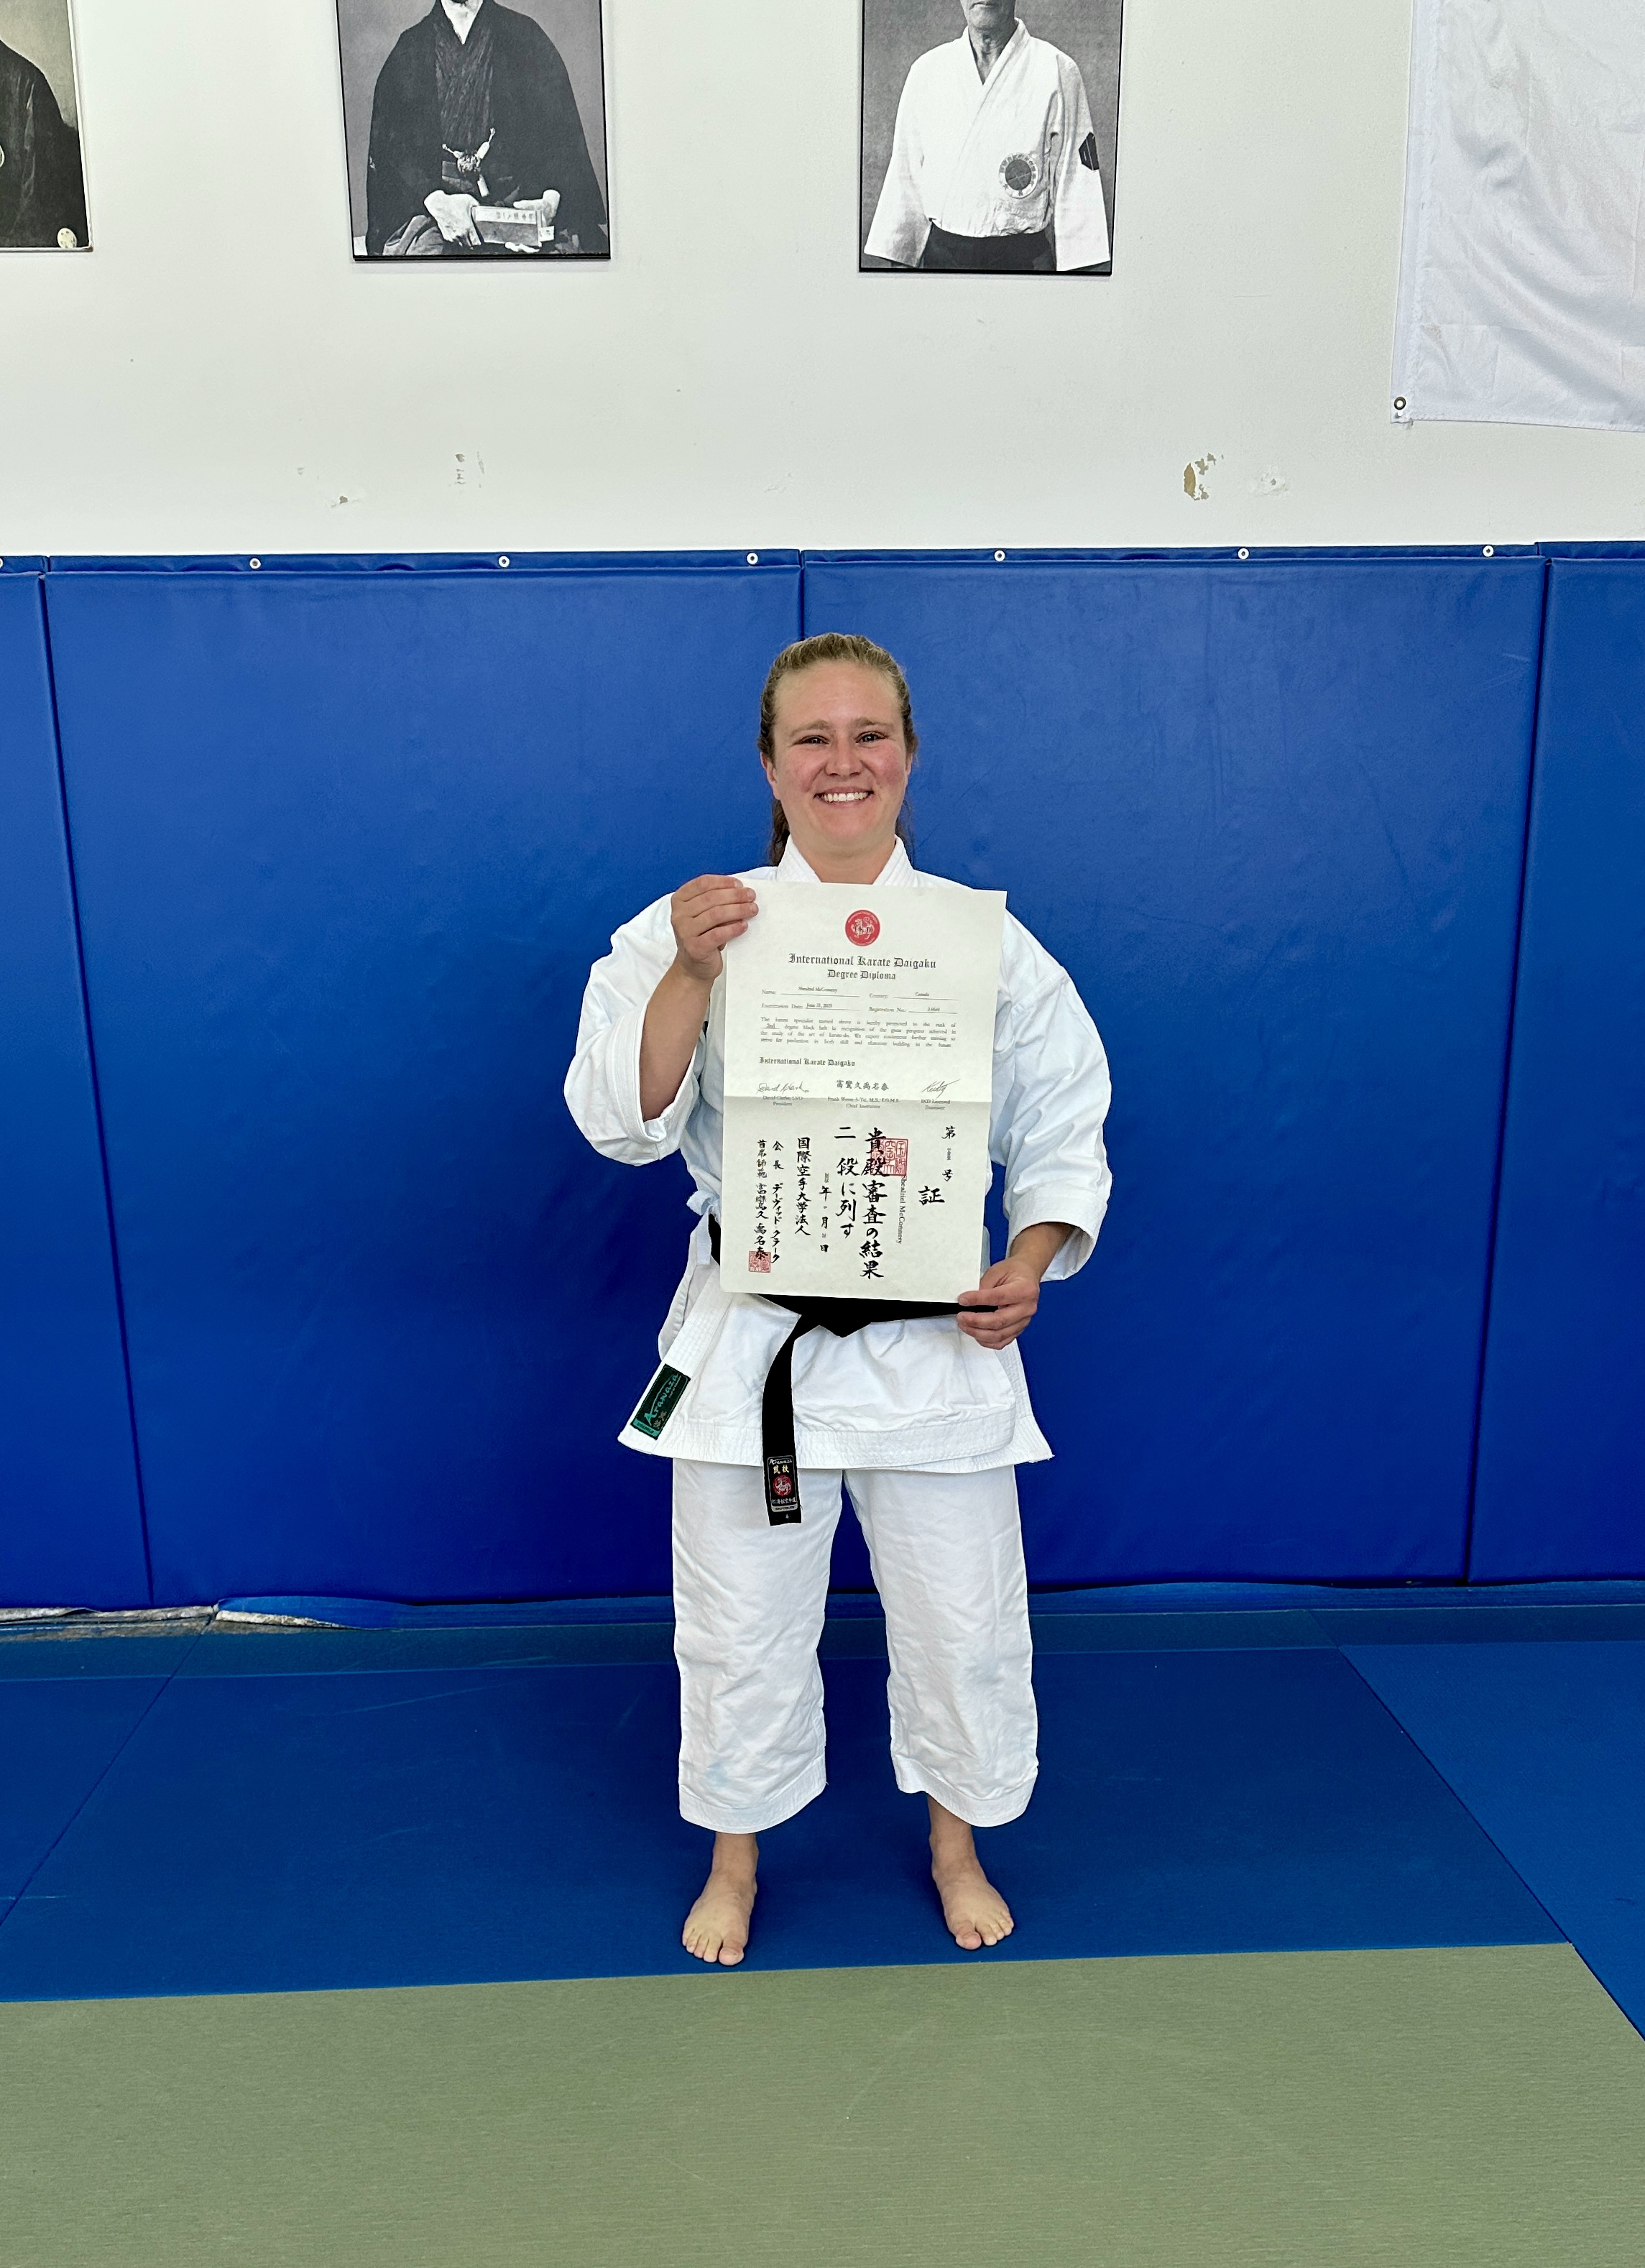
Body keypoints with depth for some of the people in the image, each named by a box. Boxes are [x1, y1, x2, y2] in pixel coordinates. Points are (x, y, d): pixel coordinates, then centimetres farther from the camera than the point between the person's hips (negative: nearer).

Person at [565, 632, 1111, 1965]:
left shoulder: (987, 939, -1)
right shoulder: (691, 926, -3)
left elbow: (1063, 1133, 4)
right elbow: (621, 1117, -10)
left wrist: (1032, 1260, -12)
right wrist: (691, 976, -23)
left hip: (937, 1336, 1)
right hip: (752, 1336, 0)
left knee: (960, 1616, 15)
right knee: (742, 1622, 15)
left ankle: (957, 1844, 45)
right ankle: (737, 1860, 43)